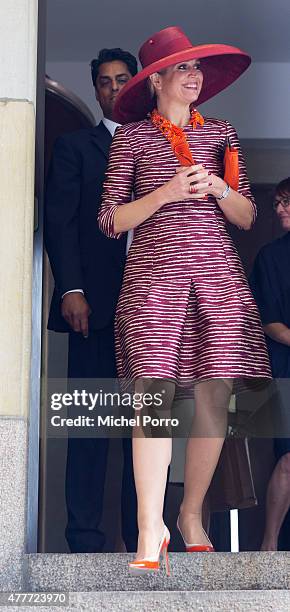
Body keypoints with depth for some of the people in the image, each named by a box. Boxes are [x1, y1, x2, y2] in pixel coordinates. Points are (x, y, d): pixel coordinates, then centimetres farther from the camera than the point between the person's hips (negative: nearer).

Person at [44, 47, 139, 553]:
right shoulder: (75, 147, 12)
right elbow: (59, 222, 1)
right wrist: (71, 289, -12)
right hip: (95, 302, -2)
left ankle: (142, 535, 6)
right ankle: (85, 540, -1)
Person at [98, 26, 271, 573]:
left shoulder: (221, 133, 18)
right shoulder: (132, 135, 9)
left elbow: (247, 218, 16)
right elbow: (111, 220, 4)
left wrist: (217, 188, -3)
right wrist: (166, 193, -8)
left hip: (218, 273, 3)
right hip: (154, 272, -3)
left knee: (214, 397, -3)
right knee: (155, 393, -13)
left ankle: (192, 515, 12)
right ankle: (150, 529, -10)